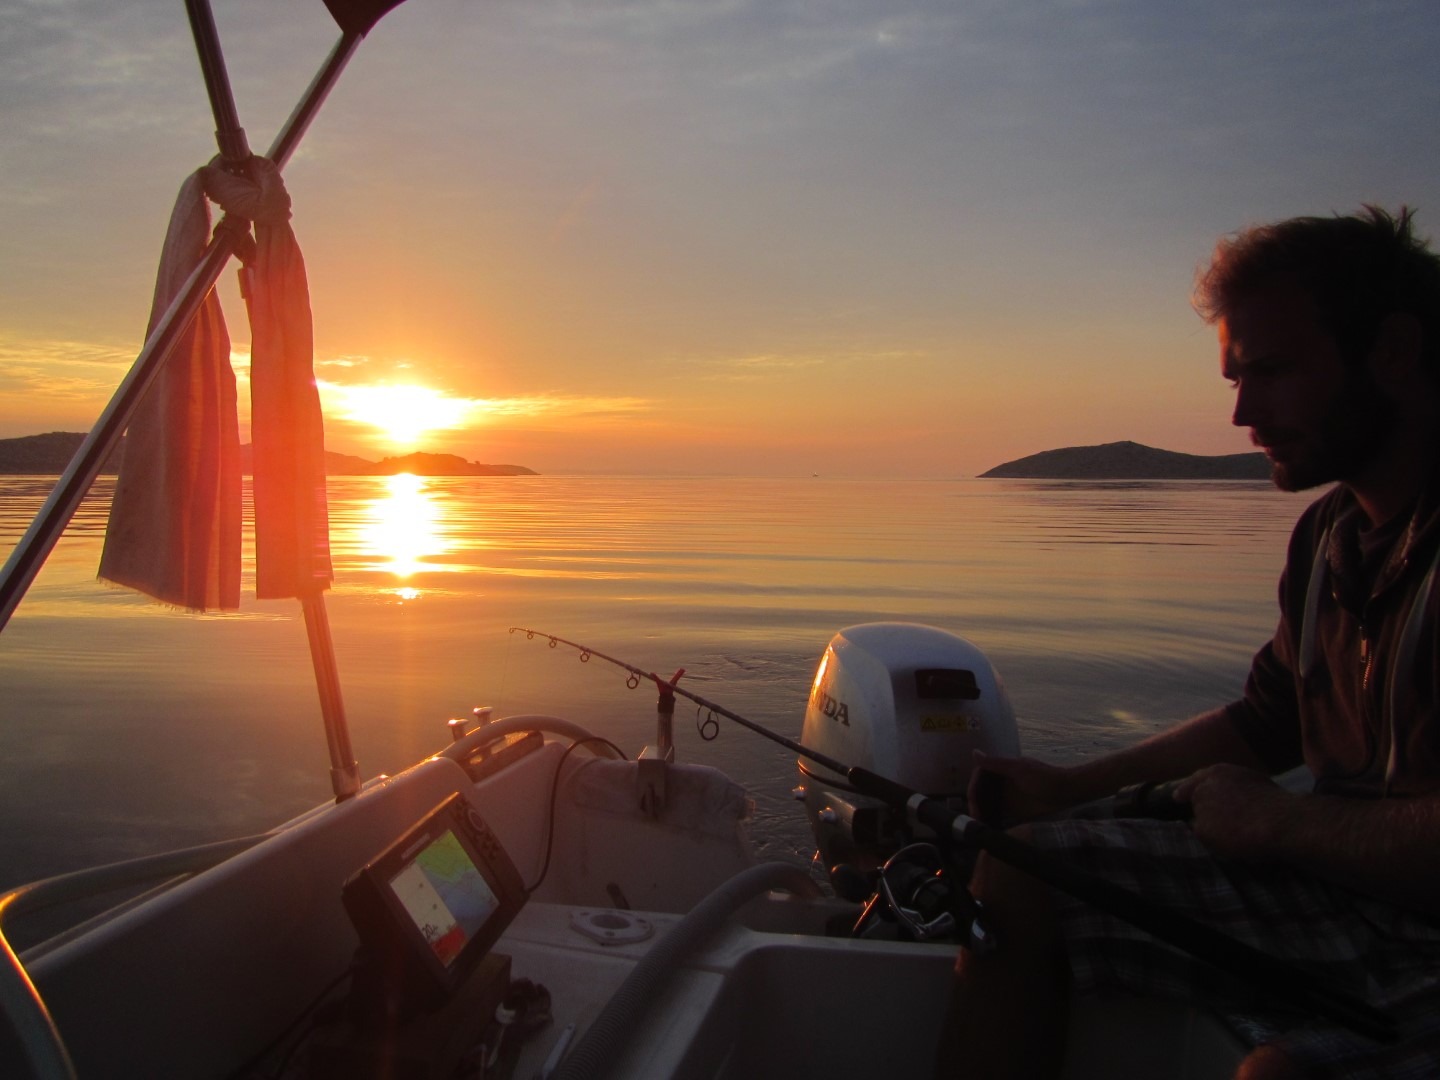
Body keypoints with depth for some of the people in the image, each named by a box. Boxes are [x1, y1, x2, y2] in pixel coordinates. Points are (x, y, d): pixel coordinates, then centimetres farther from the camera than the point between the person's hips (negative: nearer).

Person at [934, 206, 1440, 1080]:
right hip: (1345, 880, 8)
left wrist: (1271, 821, -12)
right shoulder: (1332, 532, 7)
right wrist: (1068, 788, 16)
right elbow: (1267, 721, 19)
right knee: (1019, 876, 1)